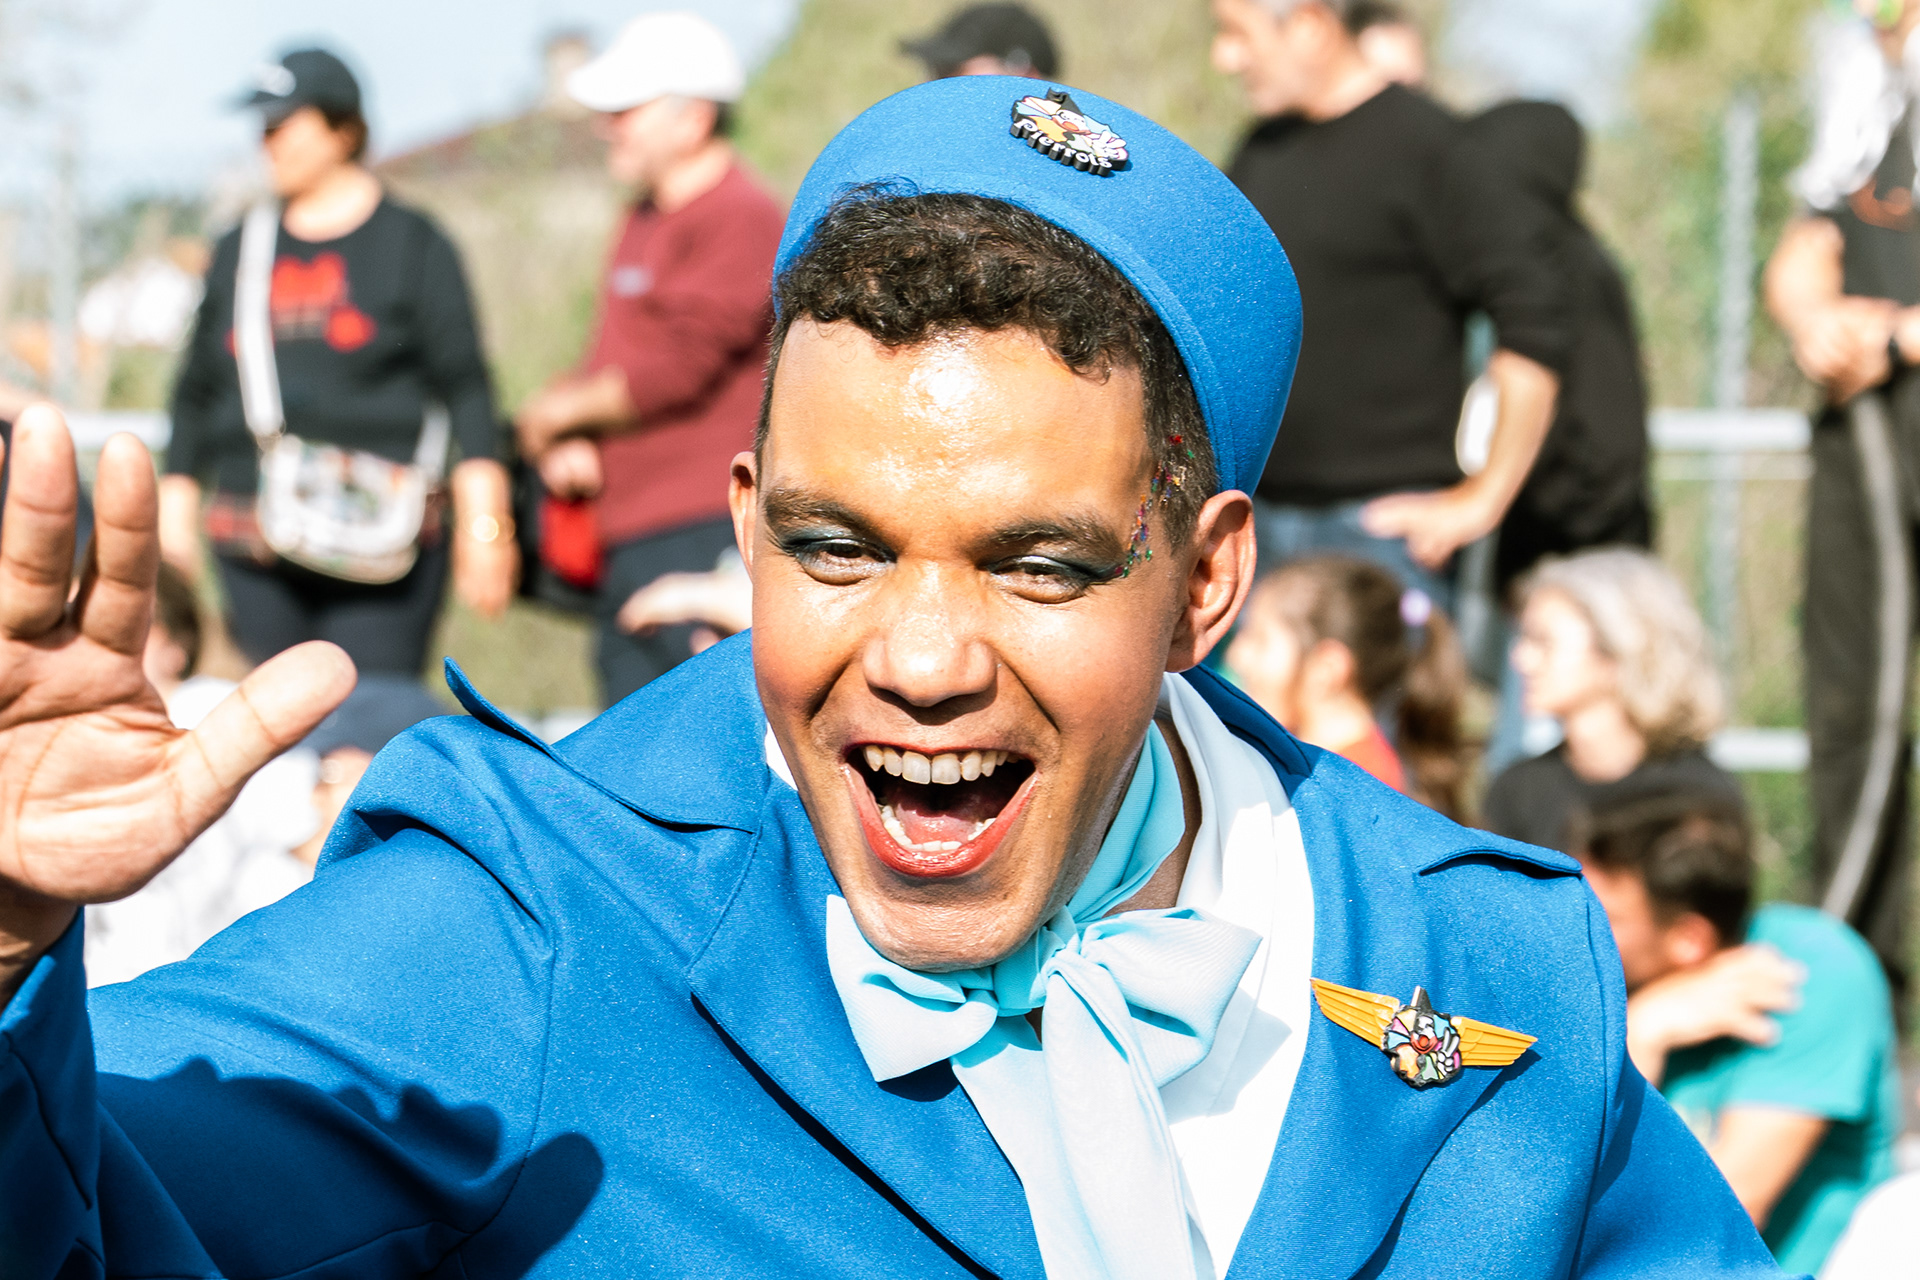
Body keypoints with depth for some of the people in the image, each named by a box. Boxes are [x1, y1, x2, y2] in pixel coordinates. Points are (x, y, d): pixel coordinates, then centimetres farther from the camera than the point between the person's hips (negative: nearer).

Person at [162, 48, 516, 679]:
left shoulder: (413, 243, 5)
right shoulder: (240, 251, 17)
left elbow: (465, 389, 0)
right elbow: (195, 395, 20)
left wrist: (483, 527, -8)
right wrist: (175, 512, 13)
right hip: (254, 550, 4)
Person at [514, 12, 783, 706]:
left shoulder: (742, 219, -10)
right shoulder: (644, 223, 20)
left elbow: (677, 368, -16)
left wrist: (559, 413, -2)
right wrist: (571, 448, 2)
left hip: (704, 536, -10)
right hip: (627, 542, 10)